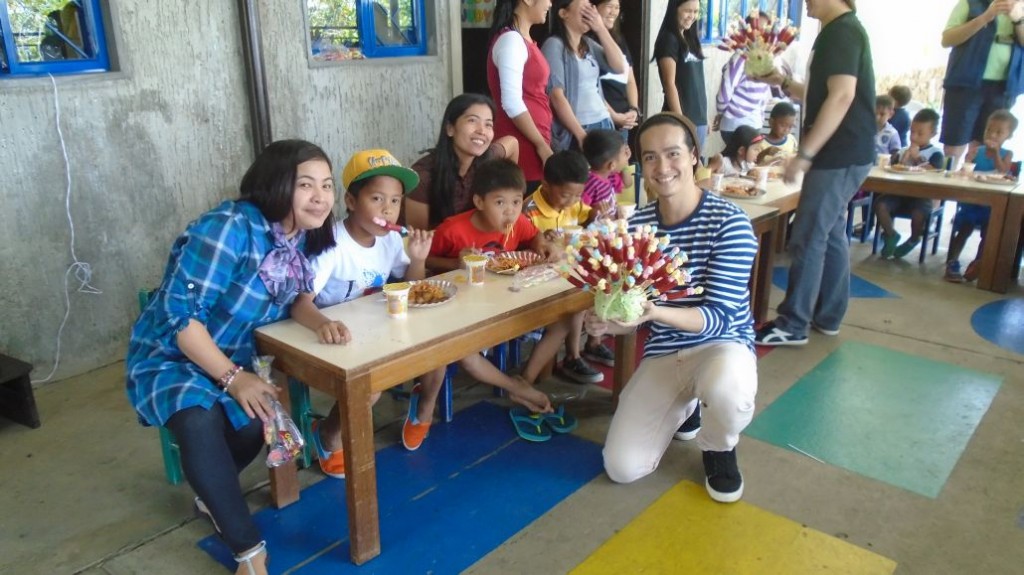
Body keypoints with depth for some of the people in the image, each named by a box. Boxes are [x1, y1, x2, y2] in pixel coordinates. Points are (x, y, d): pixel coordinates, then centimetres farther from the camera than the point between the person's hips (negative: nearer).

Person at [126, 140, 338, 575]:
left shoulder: (303, 235, -4)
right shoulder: (229, 228, -26)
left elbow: (296, 295, 7)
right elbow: (180, 315, -25)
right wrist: (233, 378, -28)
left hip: (235, 359, 6)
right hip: (169, 356, -5)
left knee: (257, 419, -24)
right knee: (199, 421, -35)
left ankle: (212, 493, 11)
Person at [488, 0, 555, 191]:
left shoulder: (522, 40, 15)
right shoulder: (511, 40, -14)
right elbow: (512, 103, -20)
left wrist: (542, 144, 14)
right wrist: (542, 147, -16)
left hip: (532, 141, 9)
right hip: (521, 143, -9)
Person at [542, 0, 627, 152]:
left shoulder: (589, 44, 13)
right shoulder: (554, 45, -7)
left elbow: (620, 67, 6)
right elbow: (556, 95, -14)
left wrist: (601, 29, 0)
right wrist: (581, 135, -18)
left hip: (603, 124, 6)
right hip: (575, 132, -6)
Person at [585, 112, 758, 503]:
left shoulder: (729, 221, -18)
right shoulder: (635, 225, -4)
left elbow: (718, 317, -22)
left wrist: (654, 312, -40)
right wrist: (606, 323, -22)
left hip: (722, 344, -3)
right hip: (662, 354, 4)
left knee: (726, 390, -42)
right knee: (622, 467, -7)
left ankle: (719, 449, -1)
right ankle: (684, 405, 24)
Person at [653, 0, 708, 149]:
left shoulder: (690, 38, 16)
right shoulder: (668, 39, -7)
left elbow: (696, 81, 17)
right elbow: (670, 84, -13)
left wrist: (704, 118, 15)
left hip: (699, 118, 8)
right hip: (681, 117, -8)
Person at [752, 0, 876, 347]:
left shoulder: (840, 31, -15)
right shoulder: (842, 30, 17)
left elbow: (841, 96, -25)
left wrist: (805, 154, -26)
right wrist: (784, 83, 13)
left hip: (840, 155, -11)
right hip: (843, 153, 11)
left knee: (808, 238, -7)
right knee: (830, 233, 14)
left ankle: (793, 325, 0)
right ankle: (827, 316, 23)